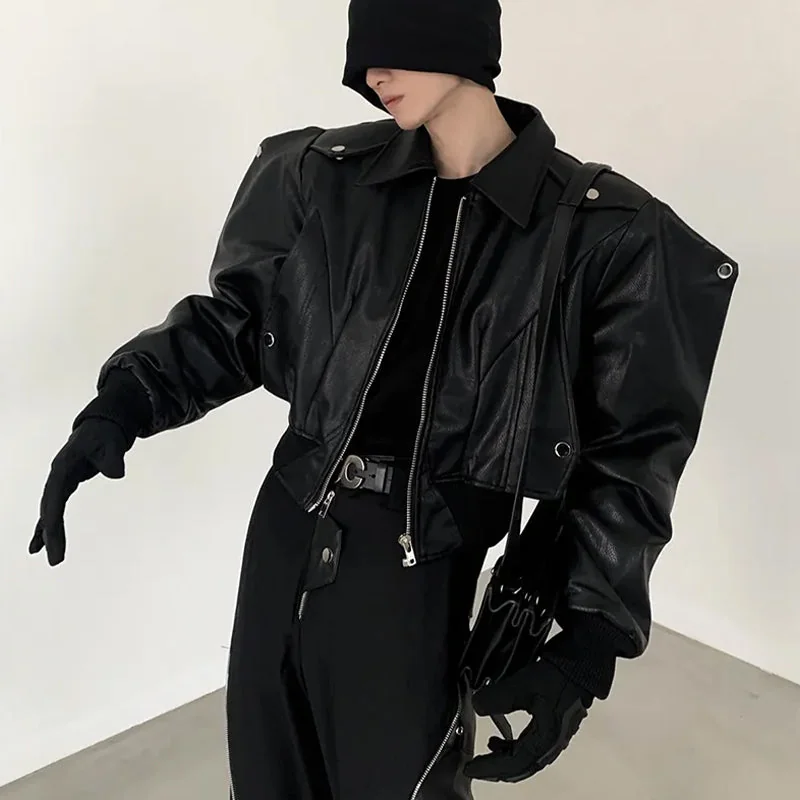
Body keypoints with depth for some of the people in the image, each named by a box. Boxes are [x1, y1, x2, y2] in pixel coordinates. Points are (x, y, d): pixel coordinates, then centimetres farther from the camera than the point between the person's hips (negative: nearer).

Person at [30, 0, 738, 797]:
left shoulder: (601, 232, -11)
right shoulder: (328, 177, -1)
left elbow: (629, 452, -7)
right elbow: (234, 317, 7)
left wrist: (588, 645, -13)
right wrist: (122, 405, -9)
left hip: (419, 576, -3)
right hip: (285, 540, 4)